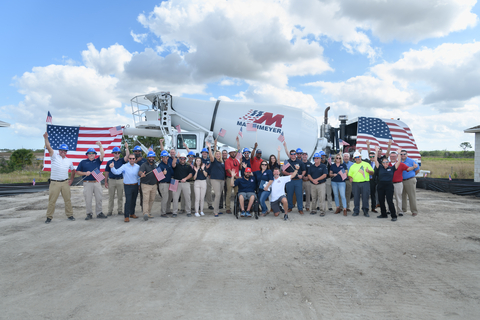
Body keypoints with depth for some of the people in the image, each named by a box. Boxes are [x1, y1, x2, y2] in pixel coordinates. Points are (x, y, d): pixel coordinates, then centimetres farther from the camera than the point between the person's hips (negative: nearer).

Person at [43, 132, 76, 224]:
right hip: (54, 183, -3)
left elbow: (73, 170, 24)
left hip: (65, 183, 3)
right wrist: (46, 138, -26)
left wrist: (71, 180, 13)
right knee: (52, 201, 1)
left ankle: (70, 215, 17)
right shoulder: (55, 156, 2)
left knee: (68, 200, 7)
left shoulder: (69, 161, 12)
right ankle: (49, 217, 11)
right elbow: (49, 147, -13)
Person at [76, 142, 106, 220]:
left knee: (99, 198, 4)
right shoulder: (83, 162, 9)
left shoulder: (97, 161, 12)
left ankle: (99, 213, 13)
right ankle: (89, 214, 12)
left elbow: (103, 154, -3)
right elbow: (78, 171, 8)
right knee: (88, 199, 1)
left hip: (97, 182, 2)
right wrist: (85, 173, -9)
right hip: (87, 183, -1)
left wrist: (100, 145, -10)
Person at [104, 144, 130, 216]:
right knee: (111, 197, 6)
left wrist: (126, 147, -16)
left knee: (120, 197, 5)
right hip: (111, 180, 0)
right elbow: (107, 172, 8)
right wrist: (106, 182, 5)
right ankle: (110, 211, 13)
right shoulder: (109, 162, 7)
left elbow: (127, 156, -13)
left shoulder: (122, 160, 5)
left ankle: (120, 210, 14)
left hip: (120, 180, 0)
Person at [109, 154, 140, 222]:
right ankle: (126, 216, -4)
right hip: (128, 186, -4)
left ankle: (132, 213, 28)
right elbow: (116, 172, -19)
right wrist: (112, 168, -39)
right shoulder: (124, 166, -9)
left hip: (135, 185, 4)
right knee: (128, 201, -9)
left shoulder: (137, 167, 4)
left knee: (134, 201, 13)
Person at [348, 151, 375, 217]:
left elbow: (372, 172, 5)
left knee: (365, 197, -1)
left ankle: (365, 211, 9)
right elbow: (349, 174, 15)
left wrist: (368, 171, -17)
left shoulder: (366, 164, 9)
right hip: (355, 183, 2)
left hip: (365, 183, -2)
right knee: (356, 197, 4)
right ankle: (356, 211, 12)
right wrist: (350, 178, -7)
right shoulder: (352, 166, 15)